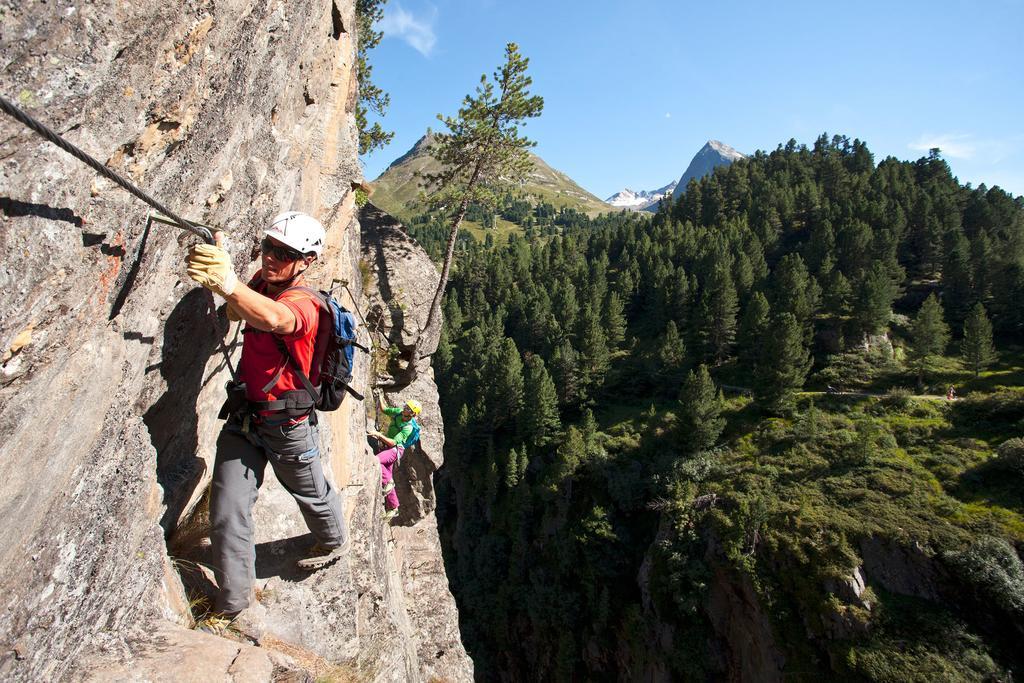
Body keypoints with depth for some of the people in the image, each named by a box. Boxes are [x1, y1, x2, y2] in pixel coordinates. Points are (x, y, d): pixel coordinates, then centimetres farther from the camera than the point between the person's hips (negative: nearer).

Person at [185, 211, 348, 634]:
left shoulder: (303, 305, -27)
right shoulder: (263, 282, -1)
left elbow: (274, 318, -49)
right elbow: (237, 314, 14)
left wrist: (229, 285, -67)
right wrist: (220, 262, -3)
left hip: (288, 426, -6)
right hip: (242, 417, 6)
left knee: (311, 494, 20)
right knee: (226, 513, 4)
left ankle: (334, 541, 52)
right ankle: (230, 604, 24)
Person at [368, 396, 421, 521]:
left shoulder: (408, 428, -21)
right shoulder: (398, 412, -3)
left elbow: (393, 442, -24)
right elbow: (383, 409, 11)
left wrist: (379, 435, -29)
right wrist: (379, 398, -2)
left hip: (395, 450, -7)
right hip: (388, 448, 7)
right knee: (388, 480, 8)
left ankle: (387, 482, -12)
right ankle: (393, 507, 19)